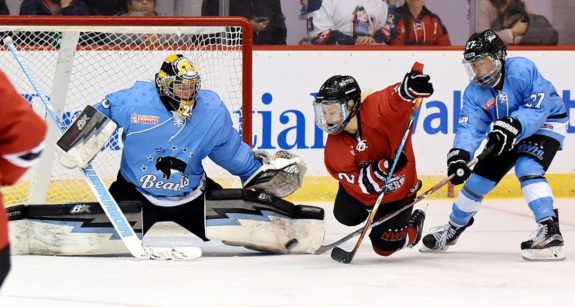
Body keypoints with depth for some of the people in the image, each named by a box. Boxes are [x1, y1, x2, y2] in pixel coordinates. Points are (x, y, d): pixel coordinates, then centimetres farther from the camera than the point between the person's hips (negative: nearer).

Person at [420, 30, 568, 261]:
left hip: (546, 123, -6)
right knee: (480, 175, 7)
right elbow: (470, 127, -22)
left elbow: (539, 106, -32)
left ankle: (549, 231, -36)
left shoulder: (521, 69, -28)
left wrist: (513, 126, -44)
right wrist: (459, 153, -41)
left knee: (527, 167, -30)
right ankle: (454, 227, 29)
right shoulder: (474, 92, -11)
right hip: (507, 135, 6)